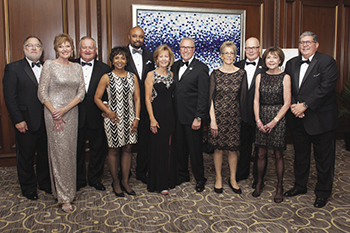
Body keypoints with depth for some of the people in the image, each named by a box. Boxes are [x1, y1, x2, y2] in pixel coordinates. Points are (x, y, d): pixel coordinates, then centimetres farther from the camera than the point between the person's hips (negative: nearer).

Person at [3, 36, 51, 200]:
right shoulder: (13, 68, -3)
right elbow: (9, 97, -7)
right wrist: (18, 120, -12)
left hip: (47, 121, 4)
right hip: (26, 122, -3)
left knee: (45, 154, 15)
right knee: (26, 156, 10)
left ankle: (44, 182, 33)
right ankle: (28, 188, 27)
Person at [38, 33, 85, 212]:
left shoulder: (77, 67, 9)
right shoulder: (49, 65, -3)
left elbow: (81, 93, 3)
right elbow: (42, 92, -6)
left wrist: (64, 109, -10)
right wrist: (54, 113, -12)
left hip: (72, 113, 5)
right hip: (54, 112, -4)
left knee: (71, 152, 9)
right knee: (60, 152, -3)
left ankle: (69, 189, 24)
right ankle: (64, 197, 6)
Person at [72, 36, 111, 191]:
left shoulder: (104, 69, 1)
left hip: (96, 116, 0)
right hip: (76, 116, 0)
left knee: (98, 149, 11)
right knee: (77, 149, 12)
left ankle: (95, 179, 30)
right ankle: (79, 180, 30)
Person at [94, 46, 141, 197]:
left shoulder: (132, 77, 7)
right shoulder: (106, 78, -2)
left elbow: (137, 99, 6)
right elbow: (97, 98, 0)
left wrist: (136, 118, -2)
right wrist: (108, 112, -11)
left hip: (129, 119, 3)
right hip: (114, 119, -3)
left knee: (127, 149, 8)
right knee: (114, 151, 5)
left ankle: (125, 182, 21)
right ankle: (115, 182, 21)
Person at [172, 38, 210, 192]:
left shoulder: (201, 68, -8)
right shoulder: (175, 66, 12)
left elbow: (203, 96, -11)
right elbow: (173, 89, 13)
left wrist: (198, 117, -15)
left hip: (192, 116, -5)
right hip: (177, 115, 6)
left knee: (195, 149, 4)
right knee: (180, 147, 15)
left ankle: (200, 179, 22)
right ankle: (182, 175, 33)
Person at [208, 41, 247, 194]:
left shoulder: (241, 74, 2)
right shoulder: (215, 73, -1)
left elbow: (243, 97, 5)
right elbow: (211, 98, -4)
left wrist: (244, 116, 3)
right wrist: (212, 119, -10)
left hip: (234, 116, 1)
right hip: (218, 114, -1)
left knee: (232, 149, 8)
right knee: (218, 148, 7)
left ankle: (233, 179, 25)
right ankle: (218, 178, 24)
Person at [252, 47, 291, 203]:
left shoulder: (285, 77, -3)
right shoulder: (260, 77, 7)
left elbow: (287, 103, -5)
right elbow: (256, 100, 5)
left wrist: (274, 121, -12)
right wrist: (258, 120, -6)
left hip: (278, 118, -2)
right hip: (262, 119, 3)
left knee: (278, 155, 5)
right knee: (261, 154, 7)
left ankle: (279, 187, 19)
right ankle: (259, 183, 24)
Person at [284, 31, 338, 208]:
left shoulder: (327, 62, -7)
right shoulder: (291, 63, 10)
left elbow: (325, 87, -18)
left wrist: (305, 105, -21)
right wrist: (293, 105, -9)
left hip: (320, 119, -5)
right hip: (298, 119, 5)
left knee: (323, 158, 7)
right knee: (300, 155, 18)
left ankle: (322, 192, 24)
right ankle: (300, 185, 36)